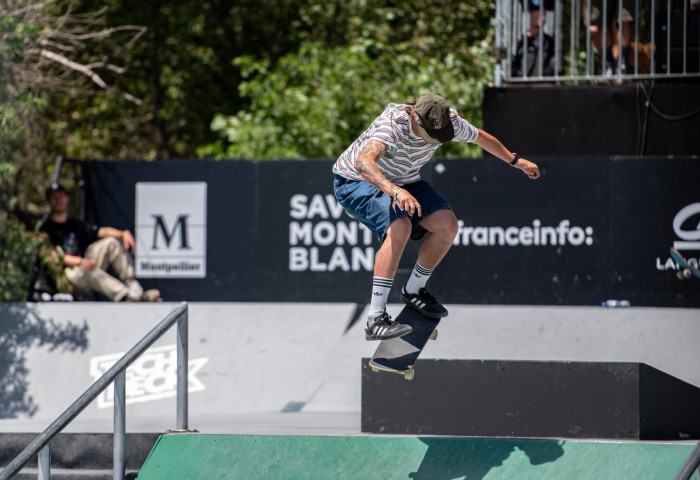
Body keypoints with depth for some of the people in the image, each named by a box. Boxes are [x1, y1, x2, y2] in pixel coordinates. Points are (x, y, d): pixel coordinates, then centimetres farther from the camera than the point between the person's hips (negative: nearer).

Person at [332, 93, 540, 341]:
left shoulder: (448, 122, -17)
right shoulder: (393, 124, -37)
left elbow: (480, 137, 6)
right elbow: (363, 162, -54)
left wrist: (515, 160, 20)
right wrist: (395, 191, -69)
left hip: (403, 181, 7)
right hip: (356, 181, -7)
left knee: (447, 224, -11)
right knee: (399, 226, -33)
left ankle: (413, 291, 14)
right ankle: (375, 319, -35)